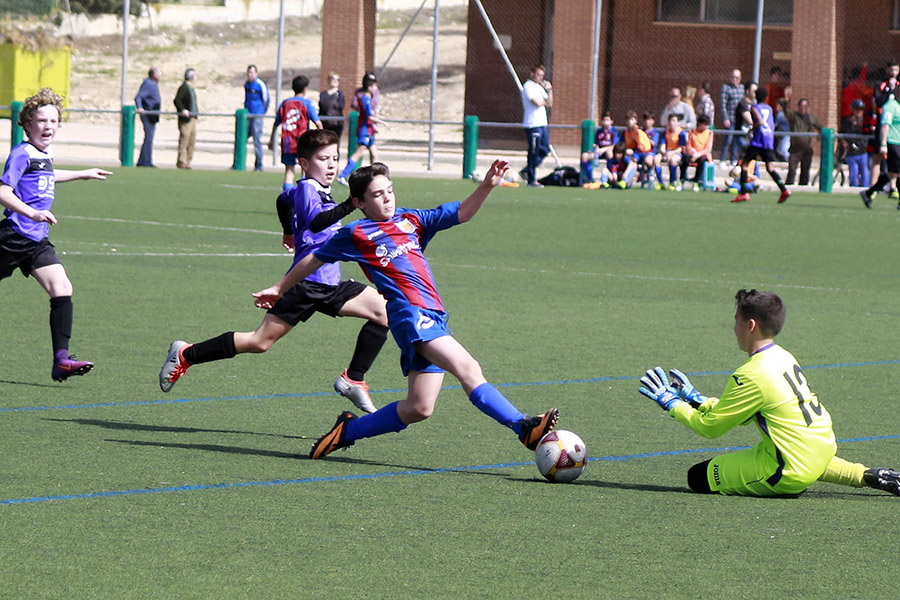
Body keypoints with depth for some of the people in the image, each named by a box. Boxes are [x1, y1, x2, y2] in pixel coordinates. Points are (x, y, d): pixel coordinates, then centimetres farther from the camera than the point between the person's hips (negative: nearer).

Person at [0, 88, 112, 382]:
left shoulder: (44, 155, 14)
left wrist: (83, 174, 49)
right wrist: (32, 214, -34)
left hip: (37, 241, 7)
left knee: (62, 290, -9)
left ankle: (61, 360, -15)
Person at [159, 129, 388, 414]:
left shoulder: (320, 191, 17)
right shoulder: (306, 189, -12)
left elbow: (284, 200, 38)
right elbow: (315, 222, -33)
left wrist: (290, 233, 52)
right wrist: (350, 205, -45)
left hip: (329, 285, 9)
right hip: (307, 281, -9)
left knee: (385, 312, -4)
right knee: (259, 342, -6)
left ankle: (353, 380, 1)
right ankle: (185, 355, 9)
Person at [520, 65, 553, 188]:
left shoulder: (539, 87, 20)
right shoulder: (528, 86, -9)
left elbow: (549, 103, 17)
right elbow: (537, 103, -21)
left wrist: (549, 91, 4)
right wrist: (544, 101, 0)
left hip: (542, 124, 9)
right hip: (532, 125, -9)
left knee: (545, 150, 10)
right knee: (534, 153, -6)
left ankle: (526, 171, 20)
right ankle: (531, 180, 0)